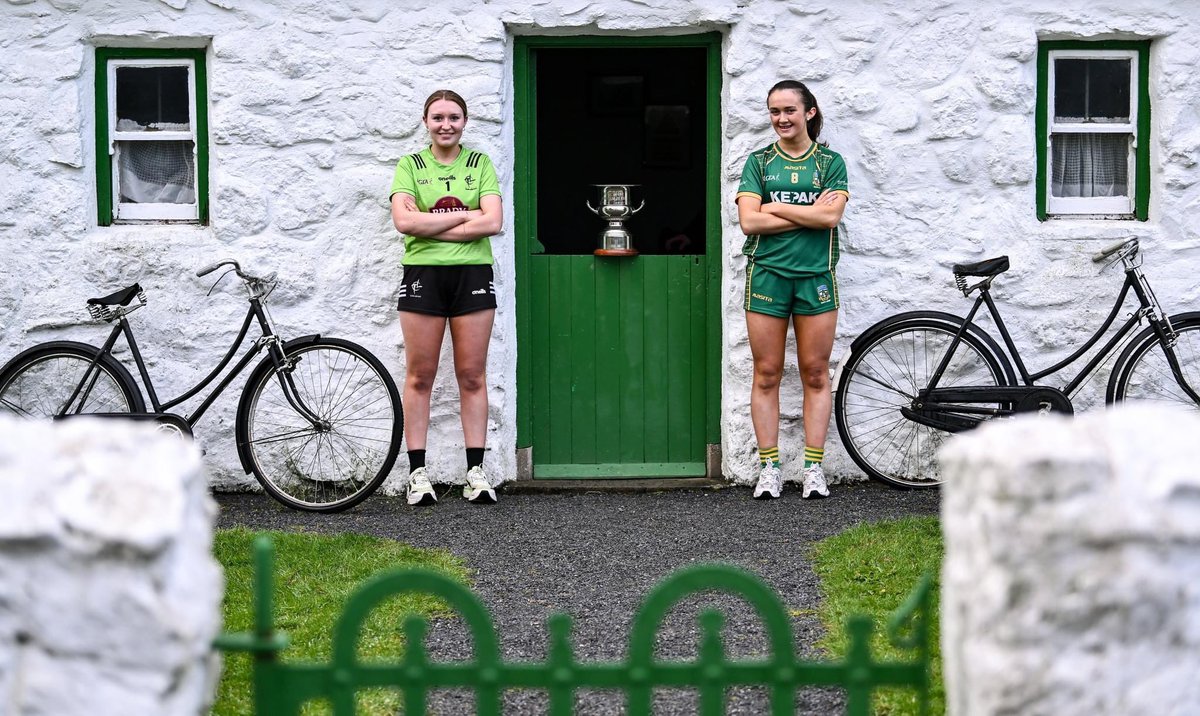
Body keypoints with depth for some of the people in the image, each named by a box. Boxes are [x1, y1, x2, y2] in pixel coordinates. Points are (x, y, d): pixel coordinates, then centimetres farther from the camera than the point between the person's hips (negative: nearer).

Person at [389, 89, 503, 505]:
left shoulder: (480, 164, 9)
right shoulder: (410, 165, 7)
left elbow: (493, 222, -5)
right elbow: (403, 220, -8)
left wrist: (432, 227, -8)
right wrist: (464, 215, -8)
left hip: (472, 274, 1)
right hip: (423, 274, -1)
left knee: (472, 375, 2)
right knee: (419, 376, 0)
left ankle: (476, 472, 6)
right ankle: (417, 474, 3)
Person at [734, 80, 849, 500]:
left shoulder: (830, 162, 7)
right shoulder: (758, 162, 9)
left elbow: (830, 216, -9)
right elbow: (749, 221, -4)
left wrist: (774, 207, -7)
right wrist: (808, 213, -7)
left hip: (816, 276, 0)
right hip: (766, 274, 0)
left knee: (815, 373, 1)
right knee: (767, 374, 0)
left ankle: (814, 469, 6)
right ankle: (769, 468, 6)